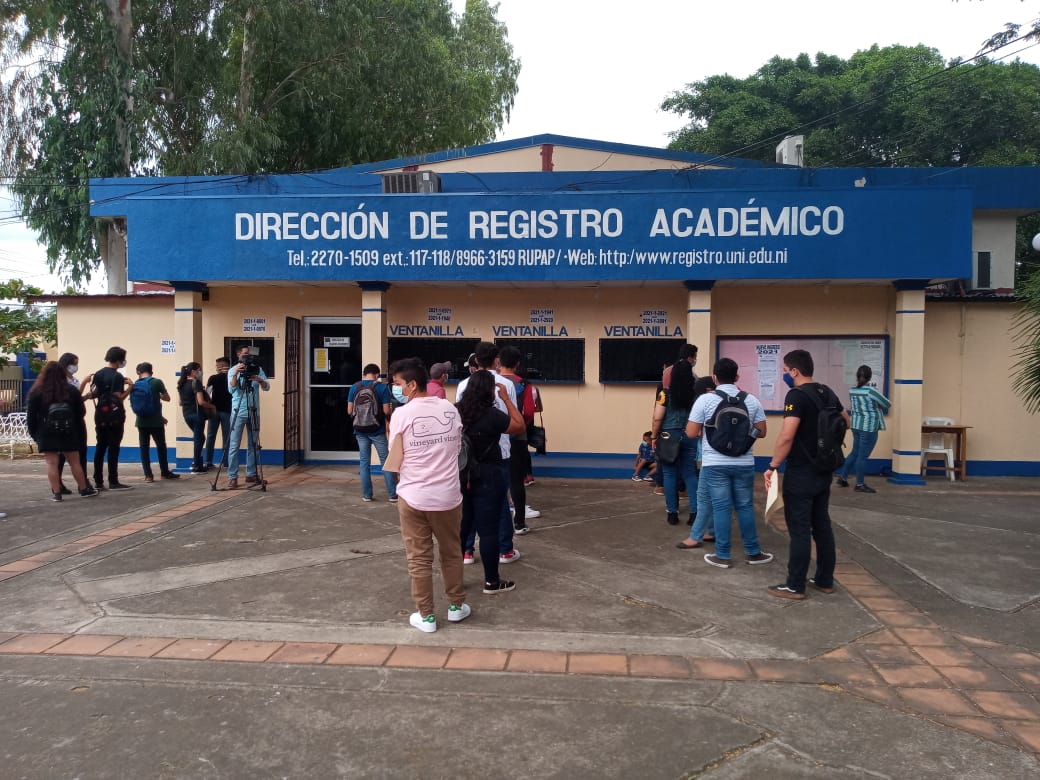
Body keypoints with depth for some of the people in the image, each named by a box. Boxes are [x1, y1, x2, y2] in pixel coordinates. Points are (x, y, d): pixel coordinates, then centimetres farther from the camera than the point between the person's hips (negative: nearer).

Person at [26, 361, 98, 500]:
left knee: (52, 463, 0)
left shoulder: (36, 393, -4)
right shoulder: (71, 390, 3)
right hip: (69, 433, 2)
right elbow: (81, 412, 7)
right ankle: (84, 489, 16)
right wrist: (77, 428, 21)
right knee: (74, 462, 10)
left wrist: (33, 434, 7)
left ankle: (56, 493, -2)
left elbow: (31, 416, -2)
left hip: (47, 434, -2)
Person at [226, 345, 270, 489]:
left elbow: (266, 387, -4)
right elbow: (231, 389, -14)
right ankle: (232, 477, -3)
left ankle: (251, 474, 18)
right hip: (238, 412, -3)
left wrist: (258, 379, -23)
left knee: (253, 445, 8)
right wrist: (236, 374, -28)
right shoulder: (233, 370, 1)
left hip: (254, 412, 3)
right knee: (234, 446, -5)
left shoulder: (258, 369, 6)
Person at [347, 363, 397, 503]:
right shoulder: (382, 387, -8)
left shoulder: (354, 388, 1)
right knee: (385, 461, 4)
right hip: (377, 430, -3)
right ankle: (393, 495, 6)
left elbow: (349, 411, 1)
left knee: (364, 462, 11)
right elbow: (386, 411, -10)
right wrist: (389, 419, 11)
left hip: (360, 431, 3)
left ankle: (366, 495, 14)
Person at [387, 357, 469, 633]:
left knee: (419, 559, 9)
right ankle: (456, 605, 32)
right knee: (451, 553, 19)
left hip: (413, 497, -3)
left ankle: (426, 616, 18)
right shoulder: (451, 409, 0)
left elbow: (395, 461, -6)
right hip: (448, 496, 3)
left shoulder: (401, 415, -12)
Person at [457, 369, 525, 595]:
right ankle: (492, 581, 13)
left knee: (461, 527, 15)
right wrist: (506, 399, -1)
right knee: (488, 530, 3)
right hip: (487, 478, -6)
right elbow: (519, 425, -4)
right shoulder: (491, 415, -17)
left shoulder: (456, 412, 0)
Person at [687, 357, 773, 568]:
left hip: (715, 464, -2)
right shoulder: (751, 400, 2)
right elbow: (761, 432, 7)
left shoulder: (705, 399, -7)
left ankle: (722, 556, 10)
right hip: (744, 463, 2)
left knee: (721, 508, 4)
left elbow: (691, 432, -6)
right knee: (745, 507, 14)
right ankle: (753, 552, 23)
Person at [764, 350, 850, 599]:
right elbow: (845, 421, 24)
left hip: (801, 473, -8)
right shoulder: (827, 393, 9)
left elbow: (787, 436, -26)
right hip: (823, 471, 8)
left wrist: (773, 466, -19)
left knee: (799, 530, -2)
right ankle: (825, 580, 23)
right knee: (822, 526, 15)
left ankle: (795, 586, 4)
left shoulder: (797, 395, -18)